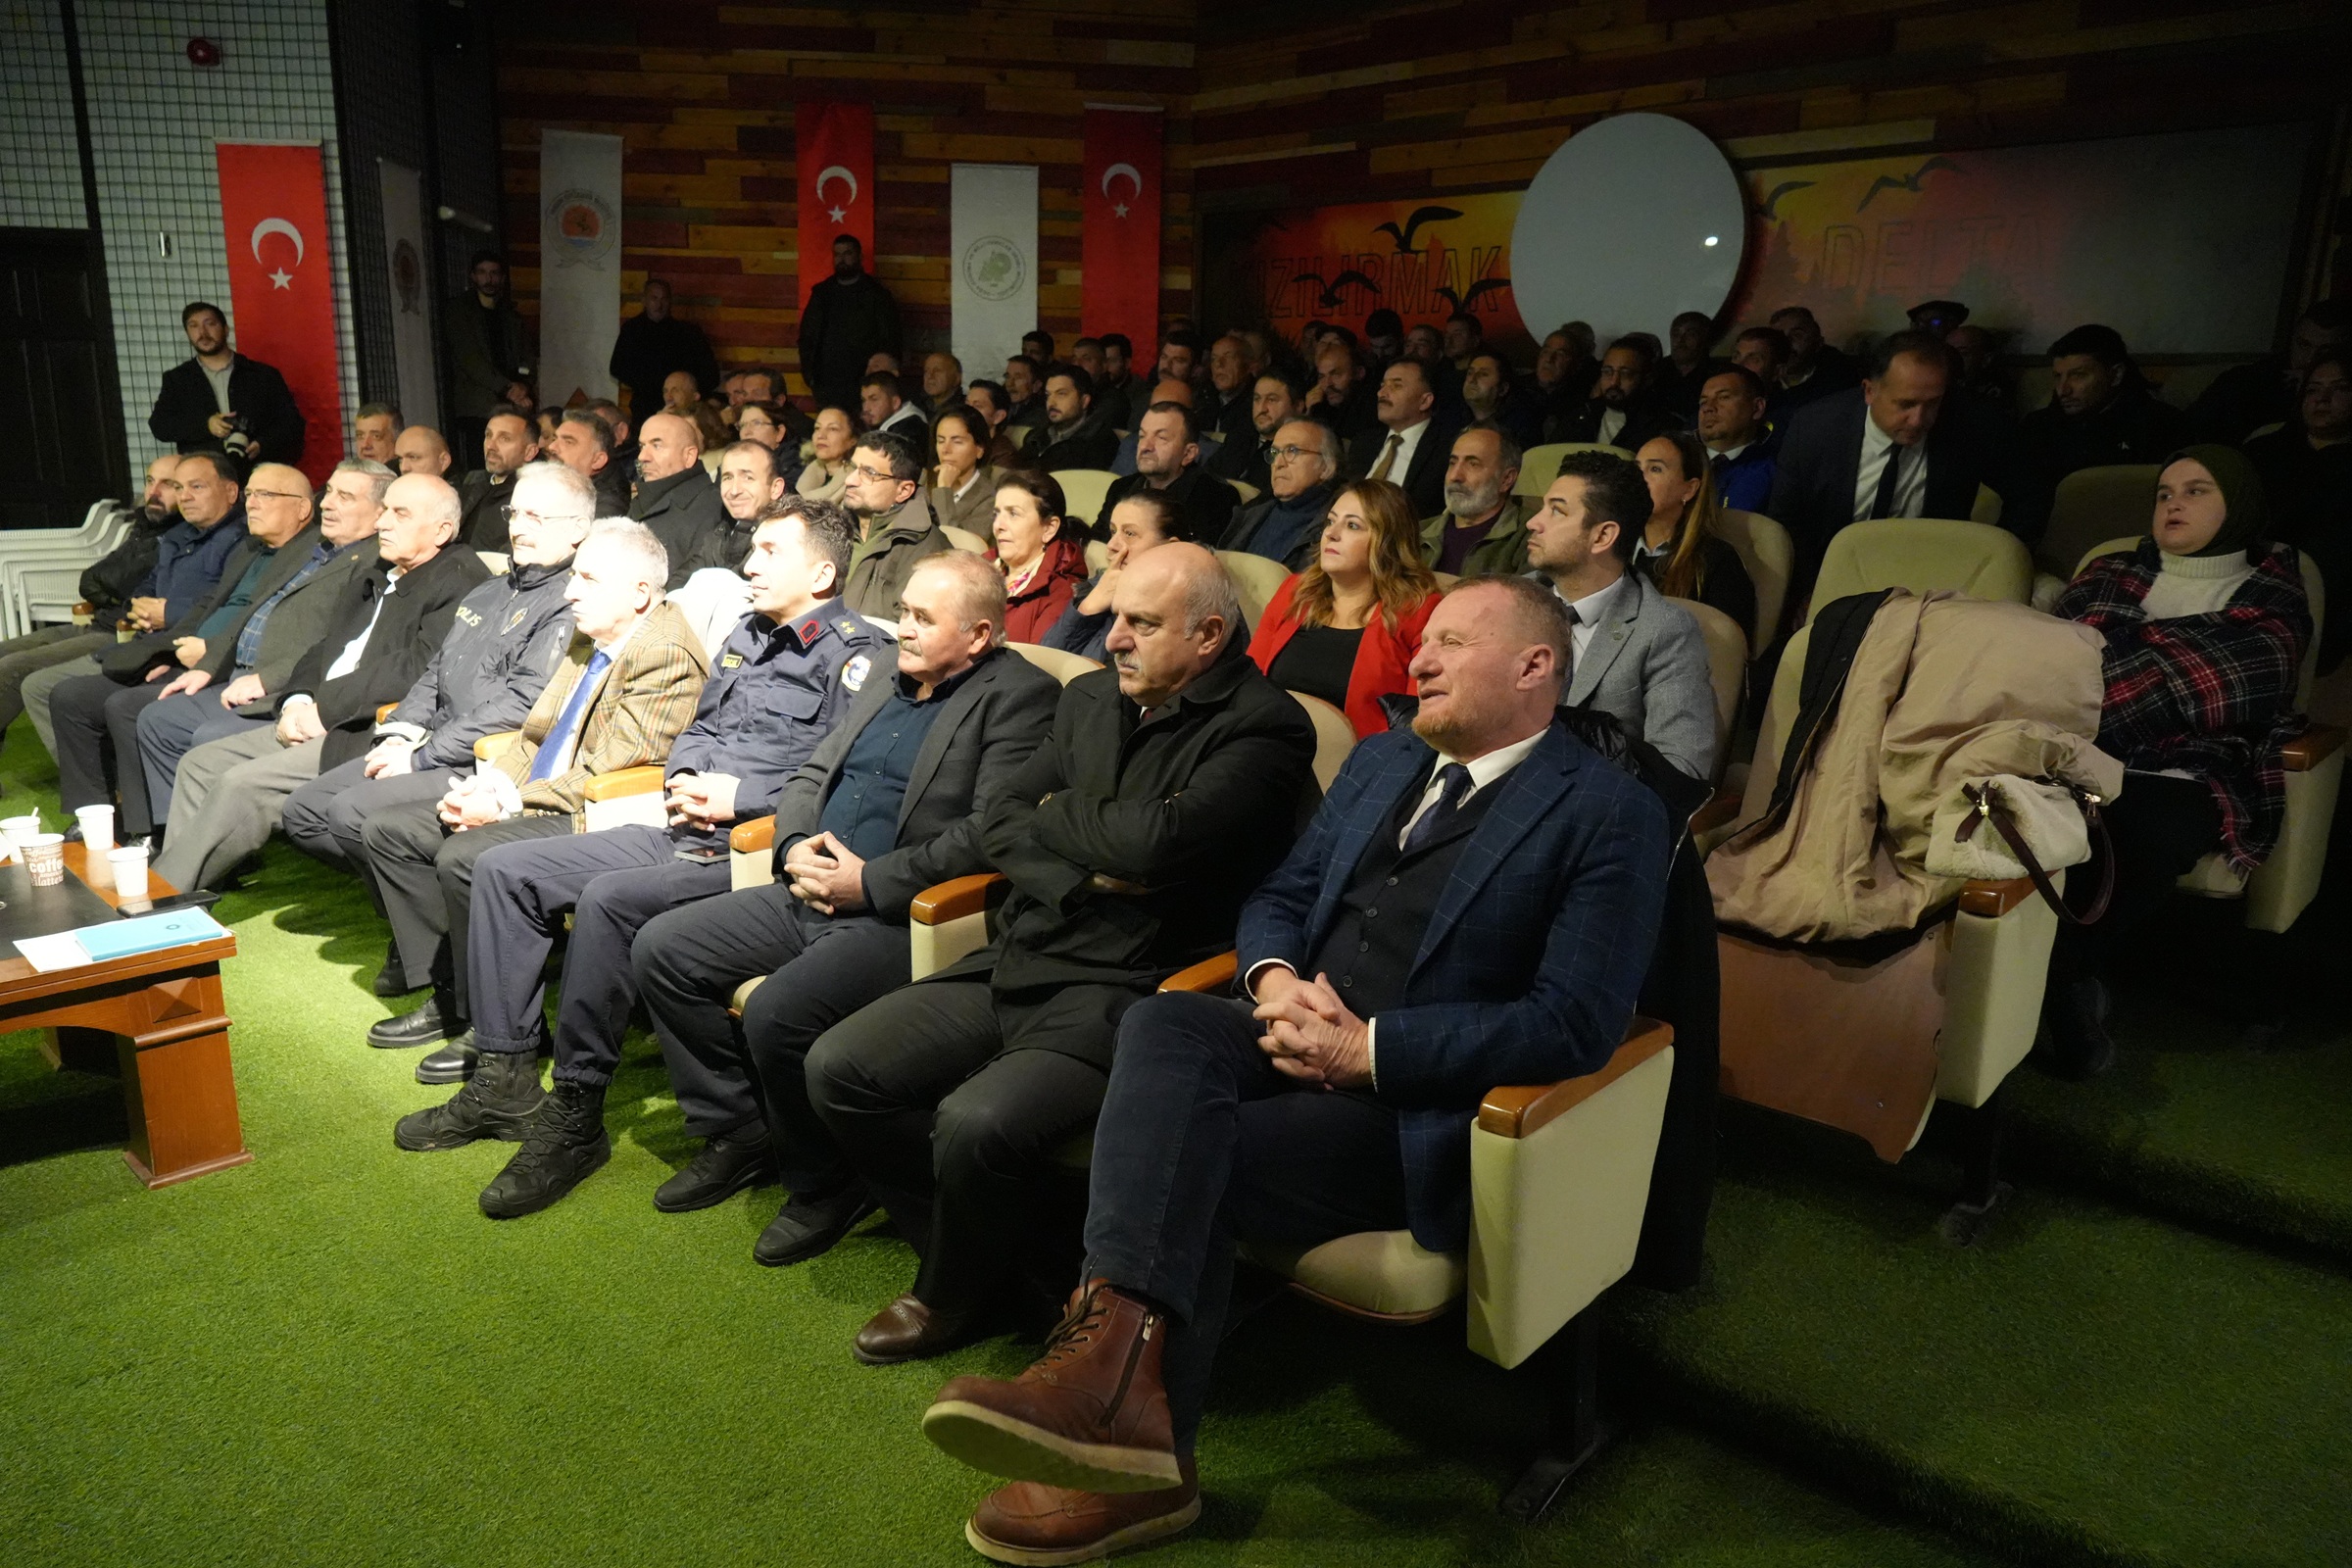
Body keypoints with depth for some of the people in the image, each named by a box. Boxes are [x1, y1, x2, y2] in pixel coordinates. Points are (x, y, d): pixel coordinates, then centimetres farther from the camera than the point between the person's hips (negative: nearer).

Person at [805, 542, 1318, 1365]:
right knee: (839, 1068, -2)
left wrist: (1057, 813, -3)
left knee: (976, 1125, -28)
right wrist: (1083, 877, -7)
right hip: (1017, 961, 8)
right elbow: (1000, 819, 12)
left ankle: (956, 1296, 7)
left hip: (1121, 991, -8)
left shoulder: (1265, 729, -9)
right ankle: (996, 1248, 13)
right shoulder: (1090, 698, 15)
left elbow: (1158, 838, -22)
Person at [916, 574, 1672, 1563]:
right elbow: (1280, 896, 18)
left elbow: (1575, 1026, -15)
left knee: (1183, 1162, -26)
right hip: (1297, 1038, 6)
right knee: (1162, 1024, -26)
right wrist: (1274, 980, -6)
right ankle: (1119, 1388, -30)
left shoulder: (1611, 815, -6)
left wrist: (1370, 1048, -19)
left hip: (1417, 1104, -6)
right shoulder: (1382, 761, 16)